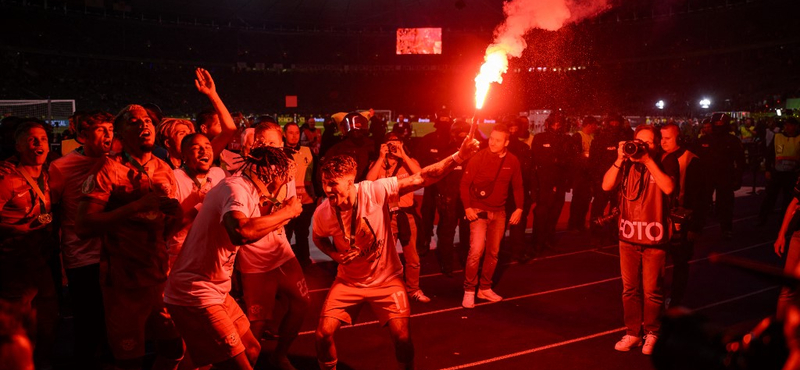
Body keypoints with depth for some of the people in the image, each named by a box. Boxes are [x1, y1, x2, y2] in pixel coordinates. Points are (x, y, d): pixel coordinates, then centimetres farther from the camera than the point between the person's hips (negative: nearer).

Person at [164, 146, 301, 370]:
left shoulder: (246, 191, 9)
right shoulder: (236, 188, -20)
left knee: (252, 351, 18)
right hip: (195, 295, -10)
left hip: (215, 291, 10)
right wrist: (286, 212, -26)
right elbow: (240, 232, -40)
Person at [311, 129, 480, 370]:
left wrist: (457, 157, -39)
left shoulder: (374, 191, -26)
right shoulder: (322, 214, -17)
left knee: (402, 337, -4)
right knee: (323, 334, -5)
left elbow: (421, 179, -28)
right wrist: (335, 255, -14)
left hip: (386, 279, -2)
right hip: (349, 281, 2)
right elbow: (318, 238, 7)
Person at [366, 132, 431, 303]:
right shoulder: (378, 164, 6)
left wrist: (403, 155, -16)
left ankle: (413, 289, 24)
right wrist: (381, 157, -13)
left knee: (412, 257, 9)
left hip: (407, 214, 1)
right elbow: (369, 181, -15)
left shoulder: (408, 161, 7)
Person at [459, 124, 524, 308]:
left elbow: (517, 186, 8)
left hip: (499, 212, 4)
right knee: (476, 250, -15)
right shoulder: (479, 157, -12)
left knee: (493, 252, 11)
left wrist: (519, 208, 0)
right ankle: (469, 290, -1)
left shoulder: (512, 161, -3)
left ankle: (485, 288, 27)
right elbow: (465, 183, -8)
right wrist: (467, 207, -15)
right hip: (479, 210, -4)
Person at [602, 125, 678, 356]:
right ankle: (632, 332, 23)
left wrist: (648, 160, -20)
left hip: (654, 238, -3)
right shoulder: (627, 163, 6)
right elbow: (606, 186, -5)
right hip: (628, 236, 3)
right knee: (630, 289, 11)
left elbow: (669, 188, -21)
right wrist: (619, 159, -14)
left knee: (652, 290, 4)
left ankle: (651, 333, 22)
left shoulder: (666, 163, -2)